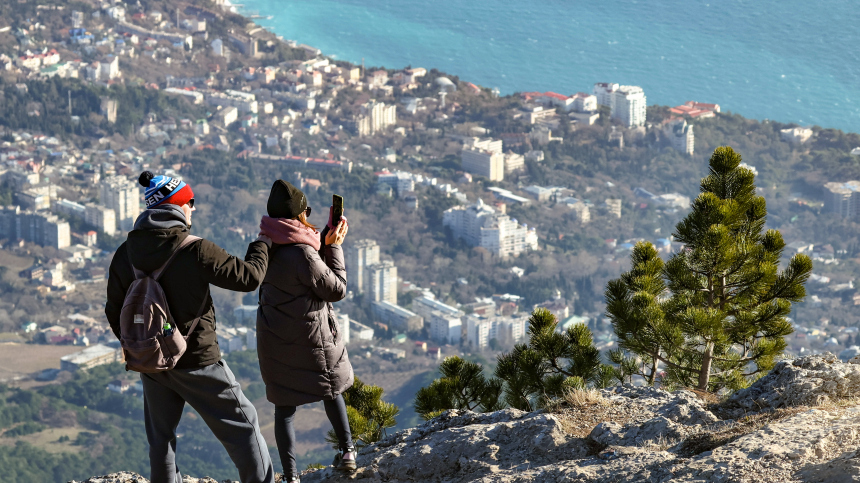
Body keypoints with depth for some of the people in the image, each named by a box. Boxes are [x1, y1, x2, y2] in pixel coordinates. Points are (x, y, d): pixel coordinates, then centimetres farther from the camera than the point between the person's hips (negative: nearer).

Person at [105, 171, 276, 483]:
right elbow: (248, 277, -14)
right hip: (196, 360, -5)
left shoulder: (126, 253, -2)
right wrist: (263, 243, 4)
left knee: (160, 437, 18)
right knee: (241, 425, 8)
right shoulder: (195, 250, -20)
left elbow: (114, 310, 7)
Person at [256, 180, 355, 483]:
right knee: (332, 390, 23)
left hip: (273, 340, 4)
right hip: (310, 340, -4)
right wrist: (334, 247, -10)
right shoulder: (302, 254, -26)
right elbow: (336, 289, -16)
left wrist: (326, 240, 8)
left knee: (284, 407, 10)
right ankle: (347, 451, 32)